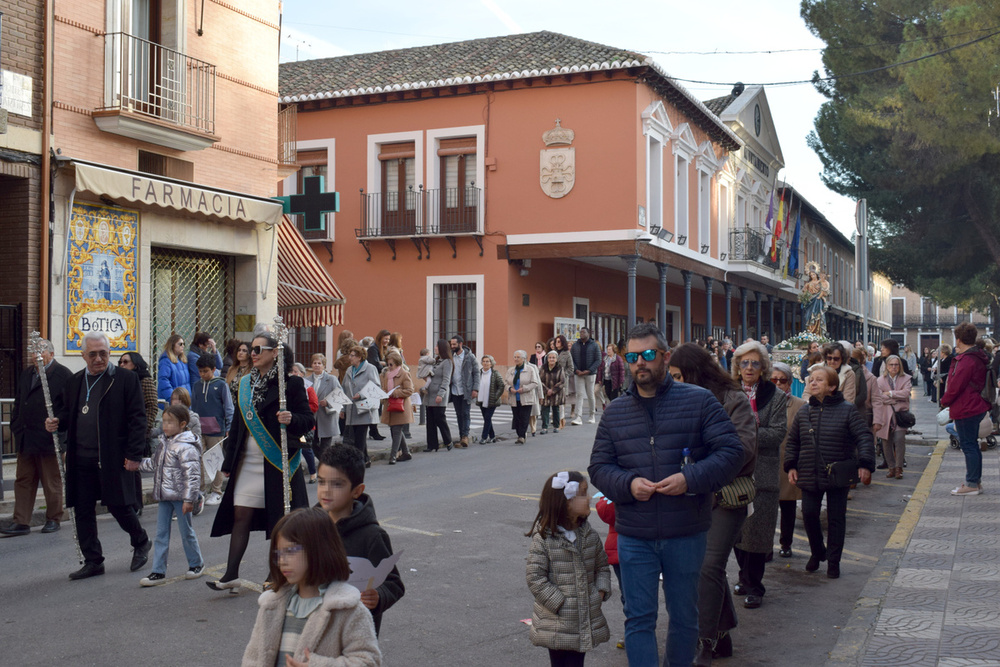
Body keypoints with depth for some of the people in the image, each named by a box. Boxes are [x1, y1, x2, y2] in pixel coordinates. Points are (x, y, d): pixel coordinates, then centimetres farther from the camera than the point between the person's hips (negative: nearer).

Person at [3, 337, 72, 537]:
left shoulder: (63, 375, -8)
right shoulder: (26, 374, 15)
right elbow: (18, 402, 20)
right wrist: (15, 425, 11)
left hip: (48, 439, -7)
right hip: (25, 439, 7)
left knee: (51, 482, 5)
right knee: (23, 481, 7)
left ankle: (53, 519, 17)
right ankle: (21, 522, 10)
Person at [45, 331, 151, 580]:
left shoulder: (126, 379, -4)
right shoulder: (74, 382, 13)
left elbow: (137, 419, -7)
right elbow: (68, 413, 23)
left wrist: (134, 454, -12)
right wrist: (57, 422, -1)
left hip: (113, 458, -5)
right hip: (81, 460, 5)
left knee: (119, 506, 0)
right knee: (83, 511, 7)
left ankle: (141, 542, 27)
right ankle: (93, 561, 19)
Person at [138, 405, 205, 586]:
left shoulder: (186, 447, -18)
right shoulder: (164, 443, 8)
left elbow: (192, 474, -21)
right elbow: (156, 464, 23)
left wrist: (189, 499, -22)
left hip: (180, 496, -8)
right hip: (164, 496, 8)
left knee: (186, 532, 7)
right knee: (161, 534, 7)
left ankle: (196, 564, 26)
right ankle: (158, 572, 11)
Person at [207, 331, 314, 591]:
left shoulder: (291, 383, -7)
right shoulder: (246, 383, 11)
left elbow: (308, 421, -7)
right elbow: (238, 425, 15)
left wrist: (291, 419, -29)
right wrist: (229, 463, 15)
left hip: (279, 462, -5)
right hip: (249, 461, 5)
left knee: (282, 518, 3)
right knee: (240, 515, 2)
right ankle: (231, 575, 5)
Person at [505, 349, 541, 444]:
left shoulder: (530, 369, -2)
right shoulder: (510, 370, 11)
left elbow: (535, 383, -6)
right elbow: (505, 382, 13)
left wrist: (524, 389, -17)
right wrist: (510, 388, -9)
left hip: (526, 399, -4)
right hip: (514, 399, 4)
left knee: (524, 418, -10)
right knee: (516, 418, 5)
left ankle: (521, 436, -11)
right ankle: (521, 435, 16)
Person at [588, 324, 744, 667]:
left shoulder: (699, 400, -3)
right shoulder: (615, 412, 6)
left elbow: (731, 452, -6)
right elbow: (599, 467, 6)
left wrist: (691, 478, -21)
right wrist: (629, 484, -15)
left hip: (686, 535, -1)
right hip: (634, 536, 1)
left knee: (685, 616, 15)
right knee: (638, 619, 4)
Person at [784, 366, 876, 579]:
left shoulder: (847, 410, -5)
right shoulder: (804, 412, 7)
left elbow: (864, 437, -8)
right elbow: (792, 441, 13)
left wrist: (865, 465, -18)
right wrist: (791, 466, 3)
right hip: (809, 476, 3)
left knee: (836, 519, 5)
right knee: (809, 515, 3)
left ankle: (833, 561, 17)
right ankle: (817, 552, 28)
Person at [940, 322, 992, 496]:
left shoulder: (966, 360, -21)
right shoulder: (979, 357, 10)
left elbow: (955, 386, -19)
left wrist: (944, 401, -5)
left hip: (965, 410, -10)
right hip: (977, 408, 10)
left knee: (968, 446, -4)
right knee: (972, 445, 16)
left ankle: (972, 484, 0)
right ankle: (976, 481, 23)